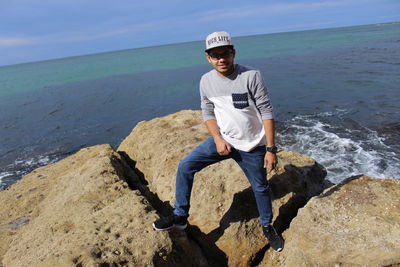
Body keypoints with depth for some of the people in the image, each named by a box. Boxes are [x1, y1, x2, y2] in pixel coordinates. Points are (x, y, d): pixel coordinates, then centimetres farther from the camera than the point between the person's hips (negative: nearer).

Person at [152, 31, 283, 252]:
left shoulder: (251, 76, -17)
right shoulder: (206, 81, -4)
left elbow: (267, 112, -14)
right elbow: (208, 112, 4)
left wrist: (271, 149, -16)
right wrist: (218, 139, -11)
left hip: (252, 146, -3)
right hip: (223, 140, 3)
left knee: (260, 188, 12)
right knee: (185, 167, -7)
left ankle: (267, 227, 40)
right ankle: (180, 216, 10)